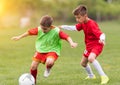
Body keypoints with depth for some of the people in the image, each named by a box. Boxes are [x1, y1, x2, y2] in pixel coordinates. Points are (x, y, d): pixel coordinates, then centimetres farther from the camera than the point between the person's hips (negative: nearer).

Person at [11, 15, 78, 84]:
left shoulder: (56, 31, -19)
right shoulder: (39, 29, -8)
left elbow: (66, 37, -21)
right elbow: (30, 32, 4)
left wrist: (71, 43, -39)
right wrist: (19, 37, 11)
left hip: (52, 51, -4)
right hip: (40, 50, 4)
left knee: (49, 62, -35)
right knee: (33, 66, -4)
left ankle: (48, 69, 4)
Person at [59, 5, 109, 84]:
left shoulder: (92, 24, -28)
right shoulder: (82, 23, -1)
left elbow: (101, 34, -36)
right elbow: (74, 28, 12)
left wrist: (102, 39, -58)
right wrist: (62, 27, 8)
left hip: (96, 45, -10)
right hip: (89, 46, 10)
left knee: (91, 58, -36)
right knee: (83, 63, 21)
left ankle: (104, 76, -32)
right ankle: (91, 75, 49)